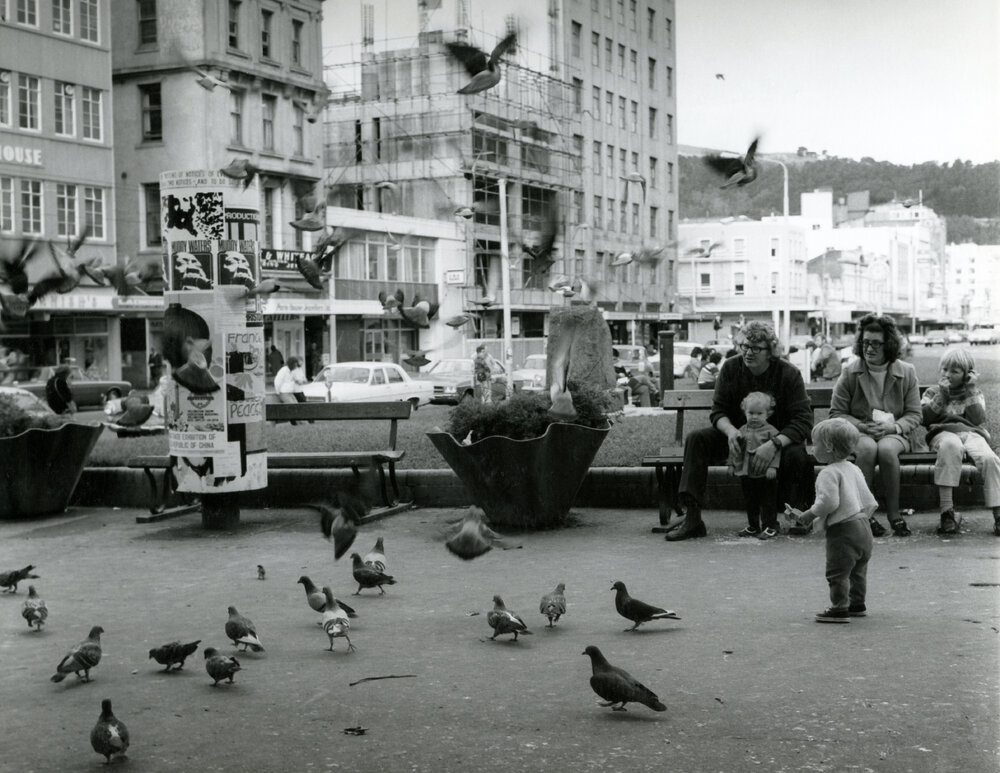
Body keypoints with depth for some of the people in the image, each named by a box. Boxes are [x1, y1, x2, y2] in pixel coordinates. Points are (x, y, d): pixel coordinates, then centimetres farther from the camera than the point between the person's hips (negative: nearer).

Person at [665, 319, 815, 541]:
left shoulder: (788, 374, -15)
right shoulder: (730, 369, -6)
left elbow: (803, 420, -22)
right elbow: (718, 411, -5)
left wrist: (774, 444, -38)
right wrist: (730, 431, -30)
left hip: (778, 438, -3)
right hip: (737, 437, 3)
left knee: (797, 454, -36)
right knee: (695, 439, -21)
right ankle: (692, 517, -27)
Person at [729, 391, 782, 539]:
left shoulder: (770, 431, -8)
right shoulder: (742, 431, 7)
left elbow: (776, 450, -12)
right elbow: (734, 449, 15)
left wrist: (772, 467, -20)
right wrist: (731, 464, 11)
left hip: (765, 474, -5)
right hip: (746, 473, 5)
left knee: (768, 502, 1)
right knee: (750, 502, 15)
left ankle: (770, 527, 9)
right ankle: (753, 526, 26)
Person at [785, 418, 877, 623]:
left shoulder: (828, 473, -14)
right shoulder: (853, 469, 14)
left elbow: (829, 502, -24)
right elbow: (868, 501, 15)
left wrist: (809, 515, -13)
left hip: (842, 529, -10)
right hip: (862, 527, 10)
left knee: (837, 572, -3)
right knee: (857, 569, 20)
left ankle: (839, 609, -2)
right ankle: (857, 604, 30)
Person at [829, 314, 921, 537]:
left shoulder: (907, 372, 1)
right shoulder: (849, 372, -1)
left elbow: (914, 415, 3)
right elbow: (836, 413, 1)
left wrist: (892, 427, -16)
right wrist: (862, 426, -16)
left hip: (894, 434, 0)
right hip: (858, 433, 0)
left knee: (886, 449, -35)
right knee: (868, 448, -36)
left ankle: (894, 514, -23)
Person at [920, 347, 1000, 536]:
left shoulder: (975, 393, 22)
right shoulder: (932, 392, 22)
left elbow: (978, 420, 2)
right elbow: (925, 419, 3)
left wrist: (971, 391, 1)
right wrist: (941, 394, -2)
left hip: (972, 433, 2)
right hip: (943, 433, -2)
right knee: (951, 445, -42)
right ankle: (947, 512, -45)